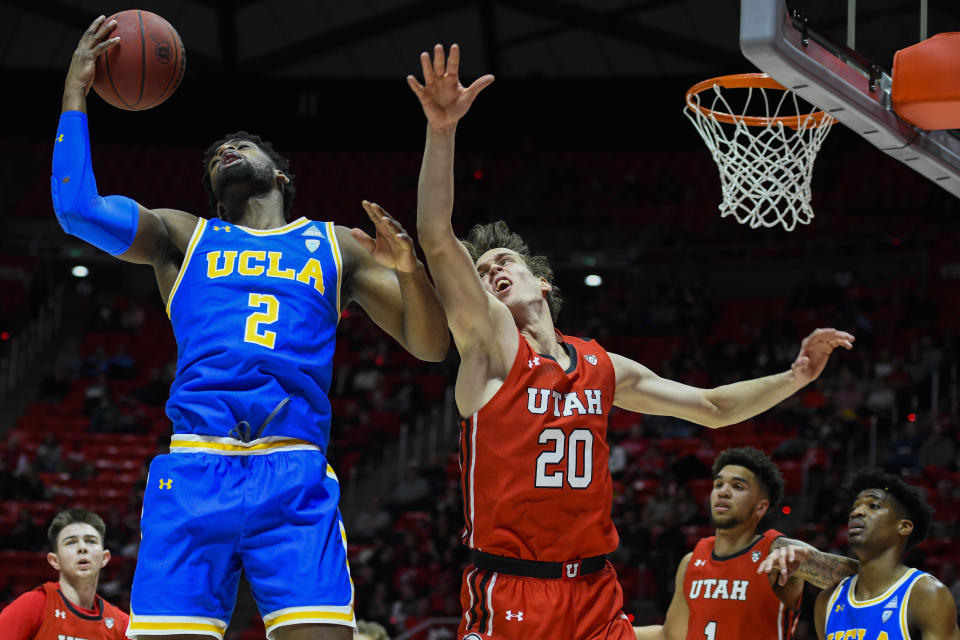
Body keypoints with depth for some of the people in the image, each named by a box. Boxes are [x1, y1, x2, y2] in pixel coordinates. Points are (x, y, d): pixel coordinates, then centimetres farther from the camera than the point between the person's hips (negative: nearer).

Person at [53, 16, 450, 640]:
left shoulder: (335, 244, 23)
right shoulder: (184, 237, 22)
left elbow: (431, 345, 18)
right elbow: (77, 207, 6)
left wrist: (410, 269, -3)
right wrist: (76, 92, 12)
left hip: (295, 478, 0)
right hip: (193, 471, 0)